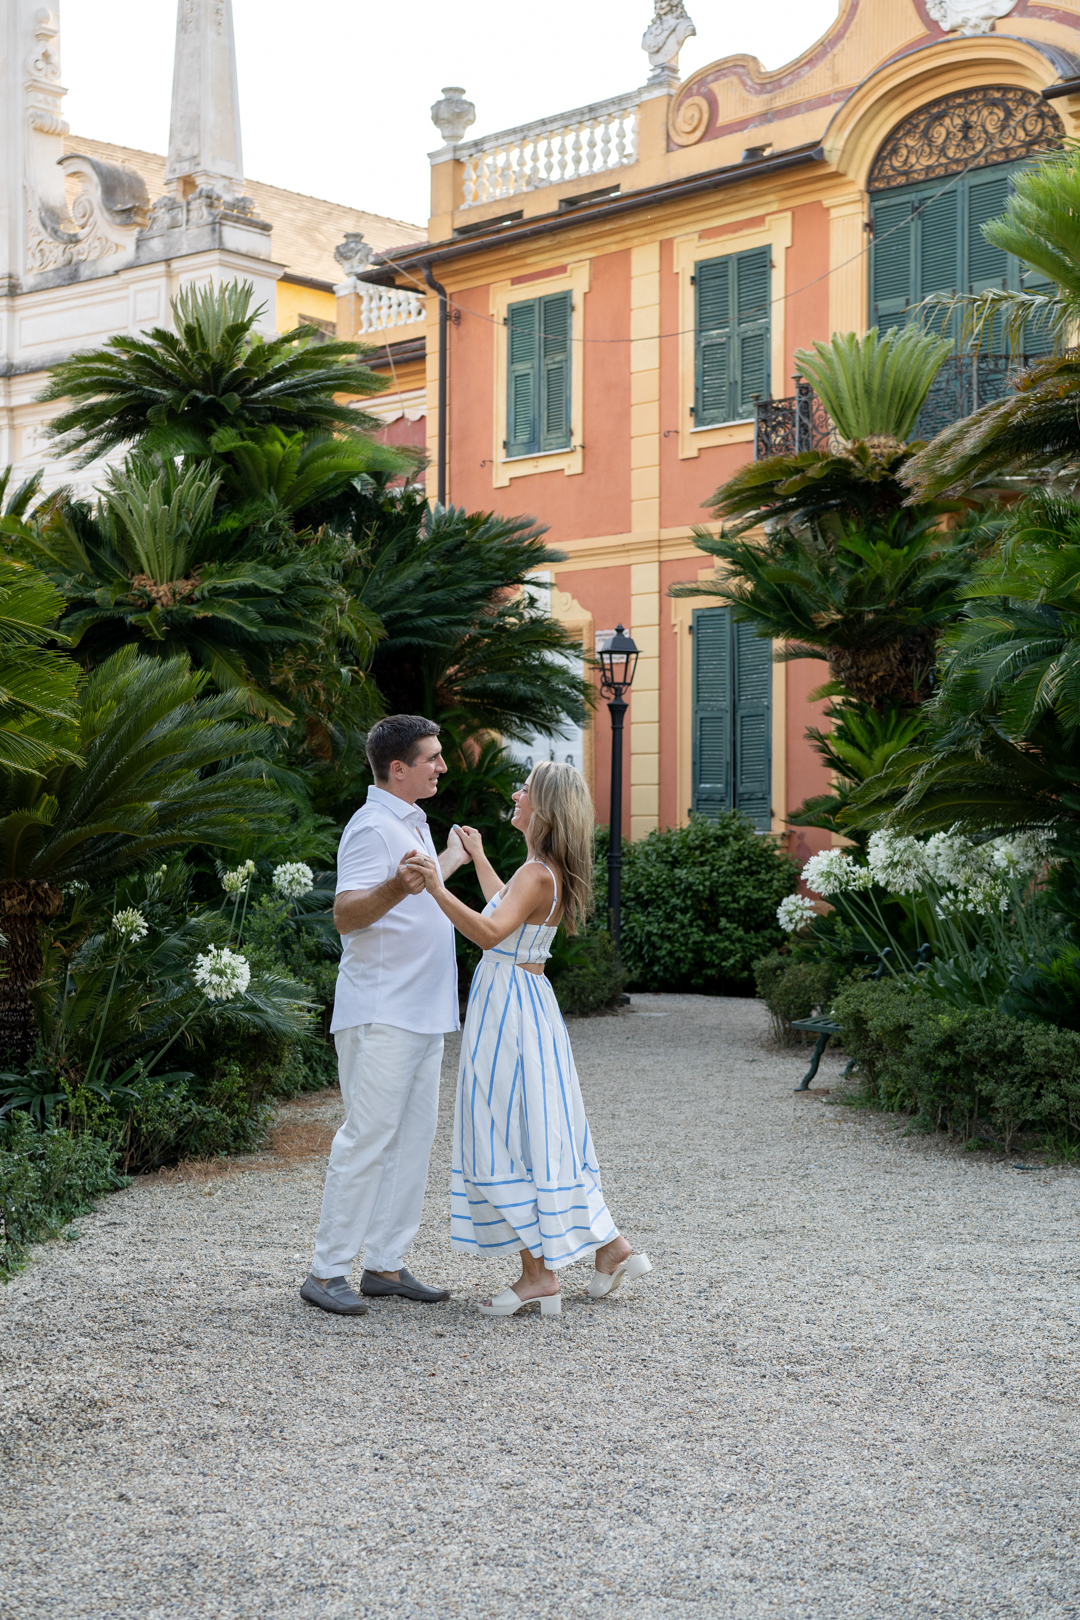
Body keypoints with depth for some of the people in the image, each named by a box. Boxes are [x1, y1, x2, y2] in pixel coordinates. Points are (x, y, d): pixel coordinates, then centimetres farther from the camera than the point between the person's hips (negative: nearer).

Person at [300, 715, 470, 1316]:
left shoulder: (413, 822, 17)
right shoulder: (373, 828, -14)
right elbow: (346, 915, -25)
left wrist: (451, 860, 44)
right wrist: (398, 887, -43)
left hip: (425, 1012, 10)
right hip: (381, 1013, -10)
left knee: (415, 1137, 9)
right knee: (368, 1137, -9)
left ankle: (386, 1264, 15)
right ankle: (327, 1271, -3)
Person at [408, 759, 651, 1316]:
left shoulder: (538, 874, -19)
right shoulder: (546, 872, 12)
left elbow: (491, 932, -35)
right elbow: (507, 910, 32)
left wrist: (437, 890, -46)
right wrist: (477, 857, 44)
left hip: (510, 1005, -10)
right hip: (522, 1000, 10)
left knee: (510, 1135, -3)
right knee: (541, 1130, 15)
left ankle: (539, 1274, 2)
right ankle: (609, 1246, 20)